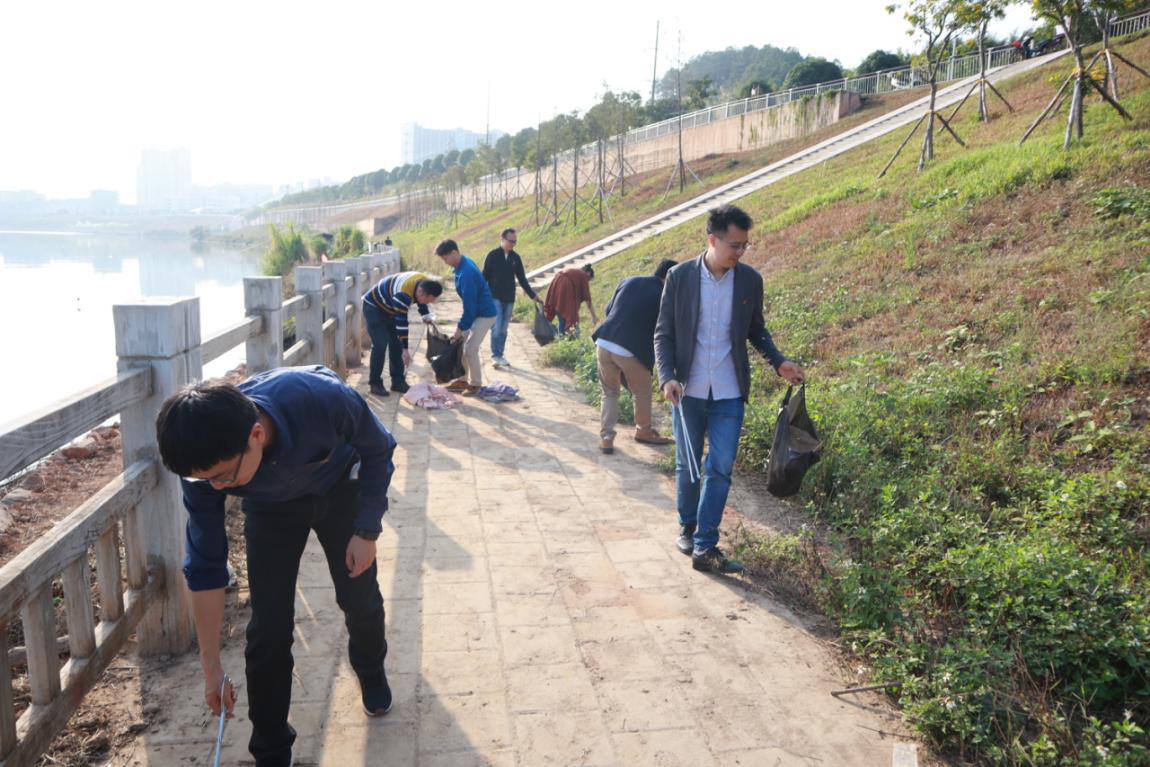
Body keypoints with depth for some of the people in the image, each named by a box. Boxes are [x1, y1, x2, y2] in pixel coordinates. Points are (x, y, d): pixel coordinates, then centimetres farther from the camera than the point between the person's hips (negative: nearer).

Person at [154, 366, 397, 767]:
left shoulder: (325, 399, -43)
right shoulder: (204, 462, -33)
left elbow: (378, 449, -19)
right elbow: (205, 568, -21)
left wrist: (366, 531, -17)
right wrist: (211, 668, -15)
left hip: (339, 487, 0)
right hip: (271, 507, 1)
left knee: (360, 598, 11)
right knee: (267, 632, -6)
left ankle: (371, 671, 45)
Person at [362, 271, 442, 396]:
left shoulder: (425, 283, -15)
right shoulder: (403, 293, -40)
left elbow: (421, 302, 9)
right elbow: (401, 322, -36)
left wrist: (427, 317, -5)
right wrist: (405, 349, -31)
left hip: (390, 309, 8)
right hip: (373, 307, -8)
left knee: (396, 344, 4)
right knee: (380, 345, -15)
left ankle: (398, 381, 11)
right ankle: (375, 384, -6)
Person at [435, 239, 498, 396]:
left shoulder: (466, 274, -30)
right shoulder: (463, 263, 1)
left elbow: (469, 305, -26)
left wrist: (461, 328, -17)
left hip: (484, 314, -10)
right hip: (475, 311, 10)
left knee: (470, 349, -9)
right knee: (461, 345, 11)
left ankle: (476, 384, 7)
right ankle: (464, 380, 22)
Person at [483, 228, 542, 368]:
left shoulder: (515, 257, 6)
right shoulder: (492, 255, -4)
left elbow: (522, 278, 11)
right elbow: (484, 276, 0)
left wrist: (533, 295, 7)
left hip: (509, 299, 4)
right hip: (495, 298, -4)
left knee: (504, 329, 7)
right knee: (497, 327, -11)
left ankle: (500, 355, 15)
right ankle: (495, 356, -3)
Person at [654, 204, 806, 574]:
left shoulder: (750, 280, 1)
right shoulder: (680, 276, -5)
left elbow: (756, 331, 13)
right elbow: (664, 333, -1)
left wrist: (779, 363, -1)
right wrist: (667, 377, -14)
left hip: (729, 394, 1)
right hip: (687, 391, -1)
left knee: (720, 470, -3)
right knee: (687, 466, 11)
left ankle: (705, 547, 3)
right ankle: (687, 527, 33)